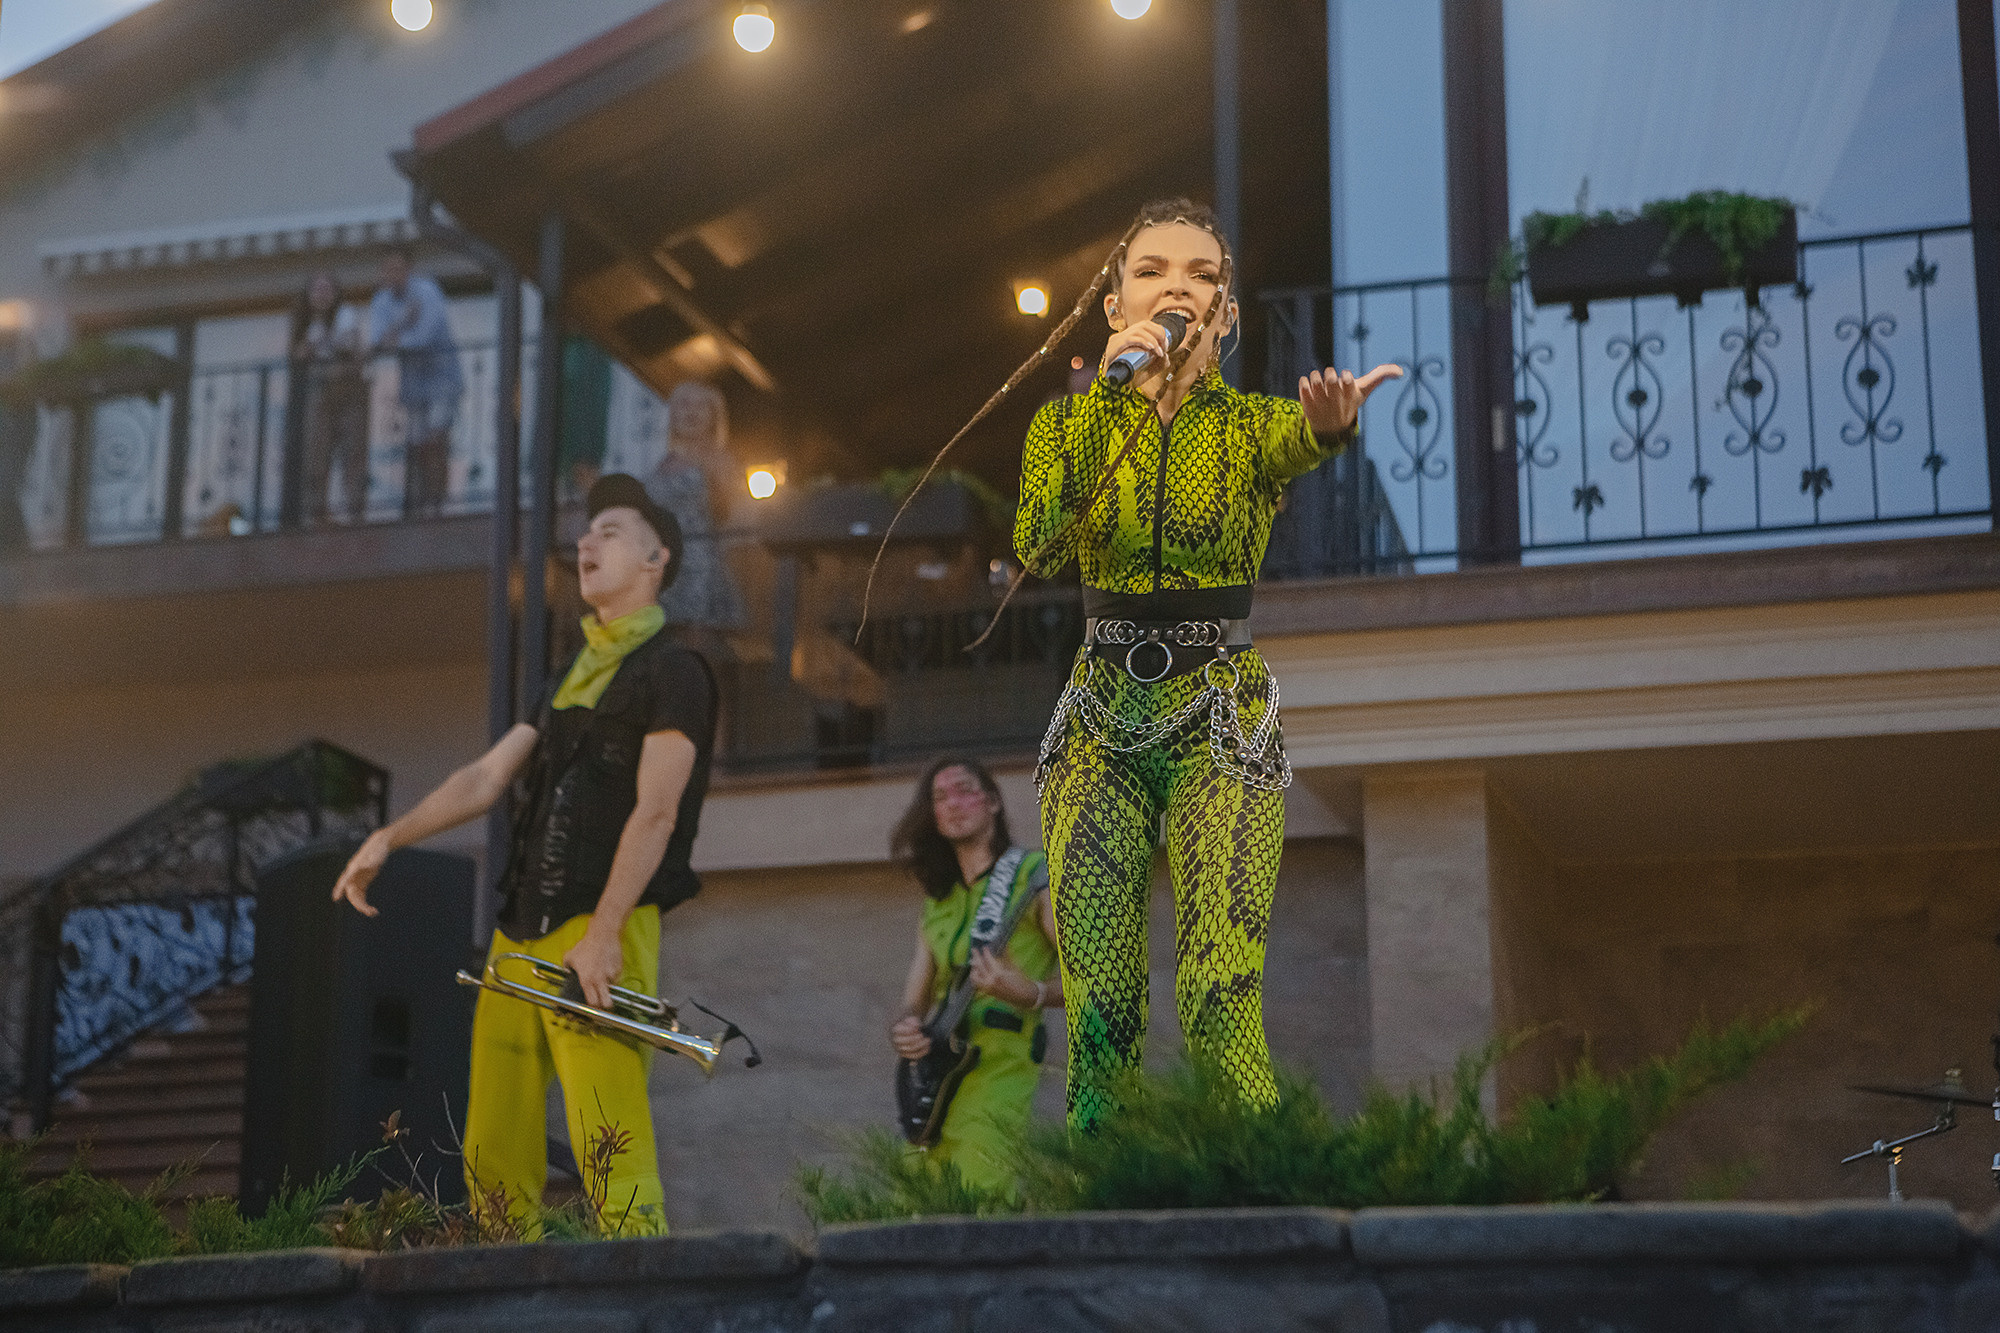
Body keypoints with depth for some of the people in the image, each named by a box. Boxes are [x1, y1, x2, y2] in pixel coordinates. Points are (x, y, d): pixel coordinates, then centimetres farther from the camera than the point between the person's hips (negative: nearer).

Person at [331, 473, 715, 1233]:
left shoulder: (671, 672, -1)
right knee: (492, 1154, 7)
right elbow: (486, 778, 21)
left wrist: (603, 934, -20)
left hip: (601, 931, -8)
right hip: (521, 931, 8)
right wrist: (390, 838, 7)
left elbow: (654, 813, -11)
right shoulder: (573, 679, 24)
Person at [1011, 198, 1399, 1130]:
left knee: (1221, 1002, -15)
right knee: (1097, 1004, -3)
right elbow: (1037, 545, -14)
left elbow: (1293, 442, -24)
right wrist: (1106, 392, -20)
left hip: (1223, 719, -1)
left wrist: (1329, 424, -50)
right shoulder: (1070, 421, 6)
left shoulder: (1251, 423, 2)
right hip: (1100, 723, 2)